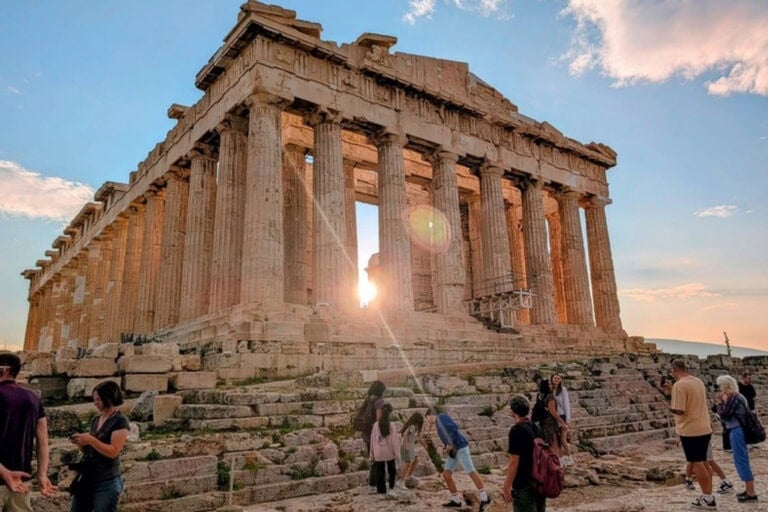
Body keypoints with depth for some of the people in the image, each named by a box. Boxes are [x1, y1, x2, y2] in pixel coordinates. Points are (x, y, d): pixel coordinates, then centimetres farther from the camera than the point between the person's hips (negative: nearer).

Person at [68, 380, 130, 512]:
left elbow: (113, 452, -19)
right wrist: (81, 443, -3)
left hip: (107, 483, -8)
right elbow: (90, 451, 16)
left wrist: (90, 440, -22)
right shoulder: (96, 420, 11)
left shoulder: (120, 421, -12)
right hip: (86, 479, 8)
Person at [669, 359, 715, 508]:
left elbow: (679, 410, -22)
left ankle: (708, 498, 7)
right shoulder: (698, 381, 8)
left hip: (690, 430, -8)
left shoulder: (679, 385, -19)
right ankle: (708, 495, 24)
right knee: (703, 462, 17)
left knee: (696, 463, 2)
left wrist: (669, 408, -4)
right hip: (705, 428, 8)